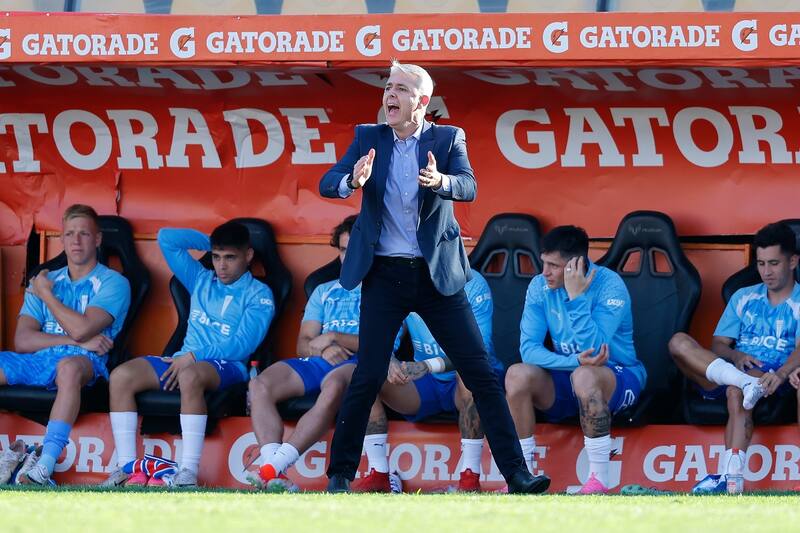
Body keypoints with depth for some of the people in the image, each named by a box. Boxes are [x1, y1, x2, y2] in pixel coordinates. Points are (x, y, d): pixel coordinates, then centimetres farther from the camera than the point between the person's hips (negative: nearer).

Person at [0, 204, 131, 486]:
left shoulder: (113, 283, 7)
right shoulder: (45, 281, 22)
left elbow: (80, 329, -10)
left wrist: (46, 294, 5)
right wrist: (77, 341, -5)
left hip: (86, 361, -5)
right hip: (36, 362, 5)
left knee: (70, 366, -41)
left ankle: (45, 464, -50)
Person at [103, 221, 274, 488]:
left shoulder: (258, 295, 3)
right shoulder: (201, 280, 21)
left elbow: (242, 346, -10)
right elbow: (167, 239, 23)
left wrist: (192, 357, -15)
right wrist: (210, 242, 20)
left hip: (227, 366, -6)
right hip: (185, 360, 6)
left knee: (190, 376, -42)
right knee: (121, 376, -18)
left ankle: (189, 473, -46)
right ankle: (127, 467, -24)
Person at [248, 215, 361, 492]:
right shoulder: (324, 291, 30)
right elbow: (303, 344, 20)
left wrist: (334, 338, -7)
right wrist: (323, 348, -4)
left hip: (359, 364, -5)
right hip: (316, 363, 5)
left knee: (334, 384, -42)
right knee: (261, 385, -25)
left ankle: (274, 467, -49)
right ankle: (272, 470, -39)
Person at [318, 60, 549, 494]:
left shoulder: (448, 139, 2)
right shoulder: (369, 139, 4)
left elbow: (468, 188, -15)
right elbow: (328, 183, -7)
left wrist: (440, 181, -38)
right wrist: (353, 181, -31)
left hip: (437, 274, 0)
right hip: (384, 274, 0)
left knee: (480, 373, -3)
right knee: (368, 376, -5)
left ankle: (516, 474, -1)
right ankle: (340, 473, 8)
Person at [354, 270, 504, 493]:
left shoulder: (472, 284, -14)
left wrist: (428, 365, -39)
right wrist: (389, 363, -30)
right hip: (427, 384, 4)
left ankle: (470, 477, -33)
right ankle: (378, 475, -19)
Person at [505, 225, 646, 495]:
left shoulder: (609, 285, -19)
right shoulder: (540, 286, -5)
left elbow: (593, 348, -29)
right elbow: (529, 348, -13)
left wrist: (576, 297, -31)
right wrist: (575, 360, -28)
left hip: (619, 377, -5)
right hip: (565, 381, 5)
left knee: (584, 376, -38)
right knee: (517, 375, -24)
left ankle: (599, 479, -31)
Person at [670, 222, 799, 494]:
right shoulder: (743, 298, 23)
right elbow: (718, 345, 15)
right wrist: (735, 356, -11)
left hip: (776, 380, -5)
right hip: (728, 372, 5)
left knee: (736, 391, -40)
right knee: (679, 342, -20)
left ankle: (729, 477, -52)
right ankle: (747, 383, -40)